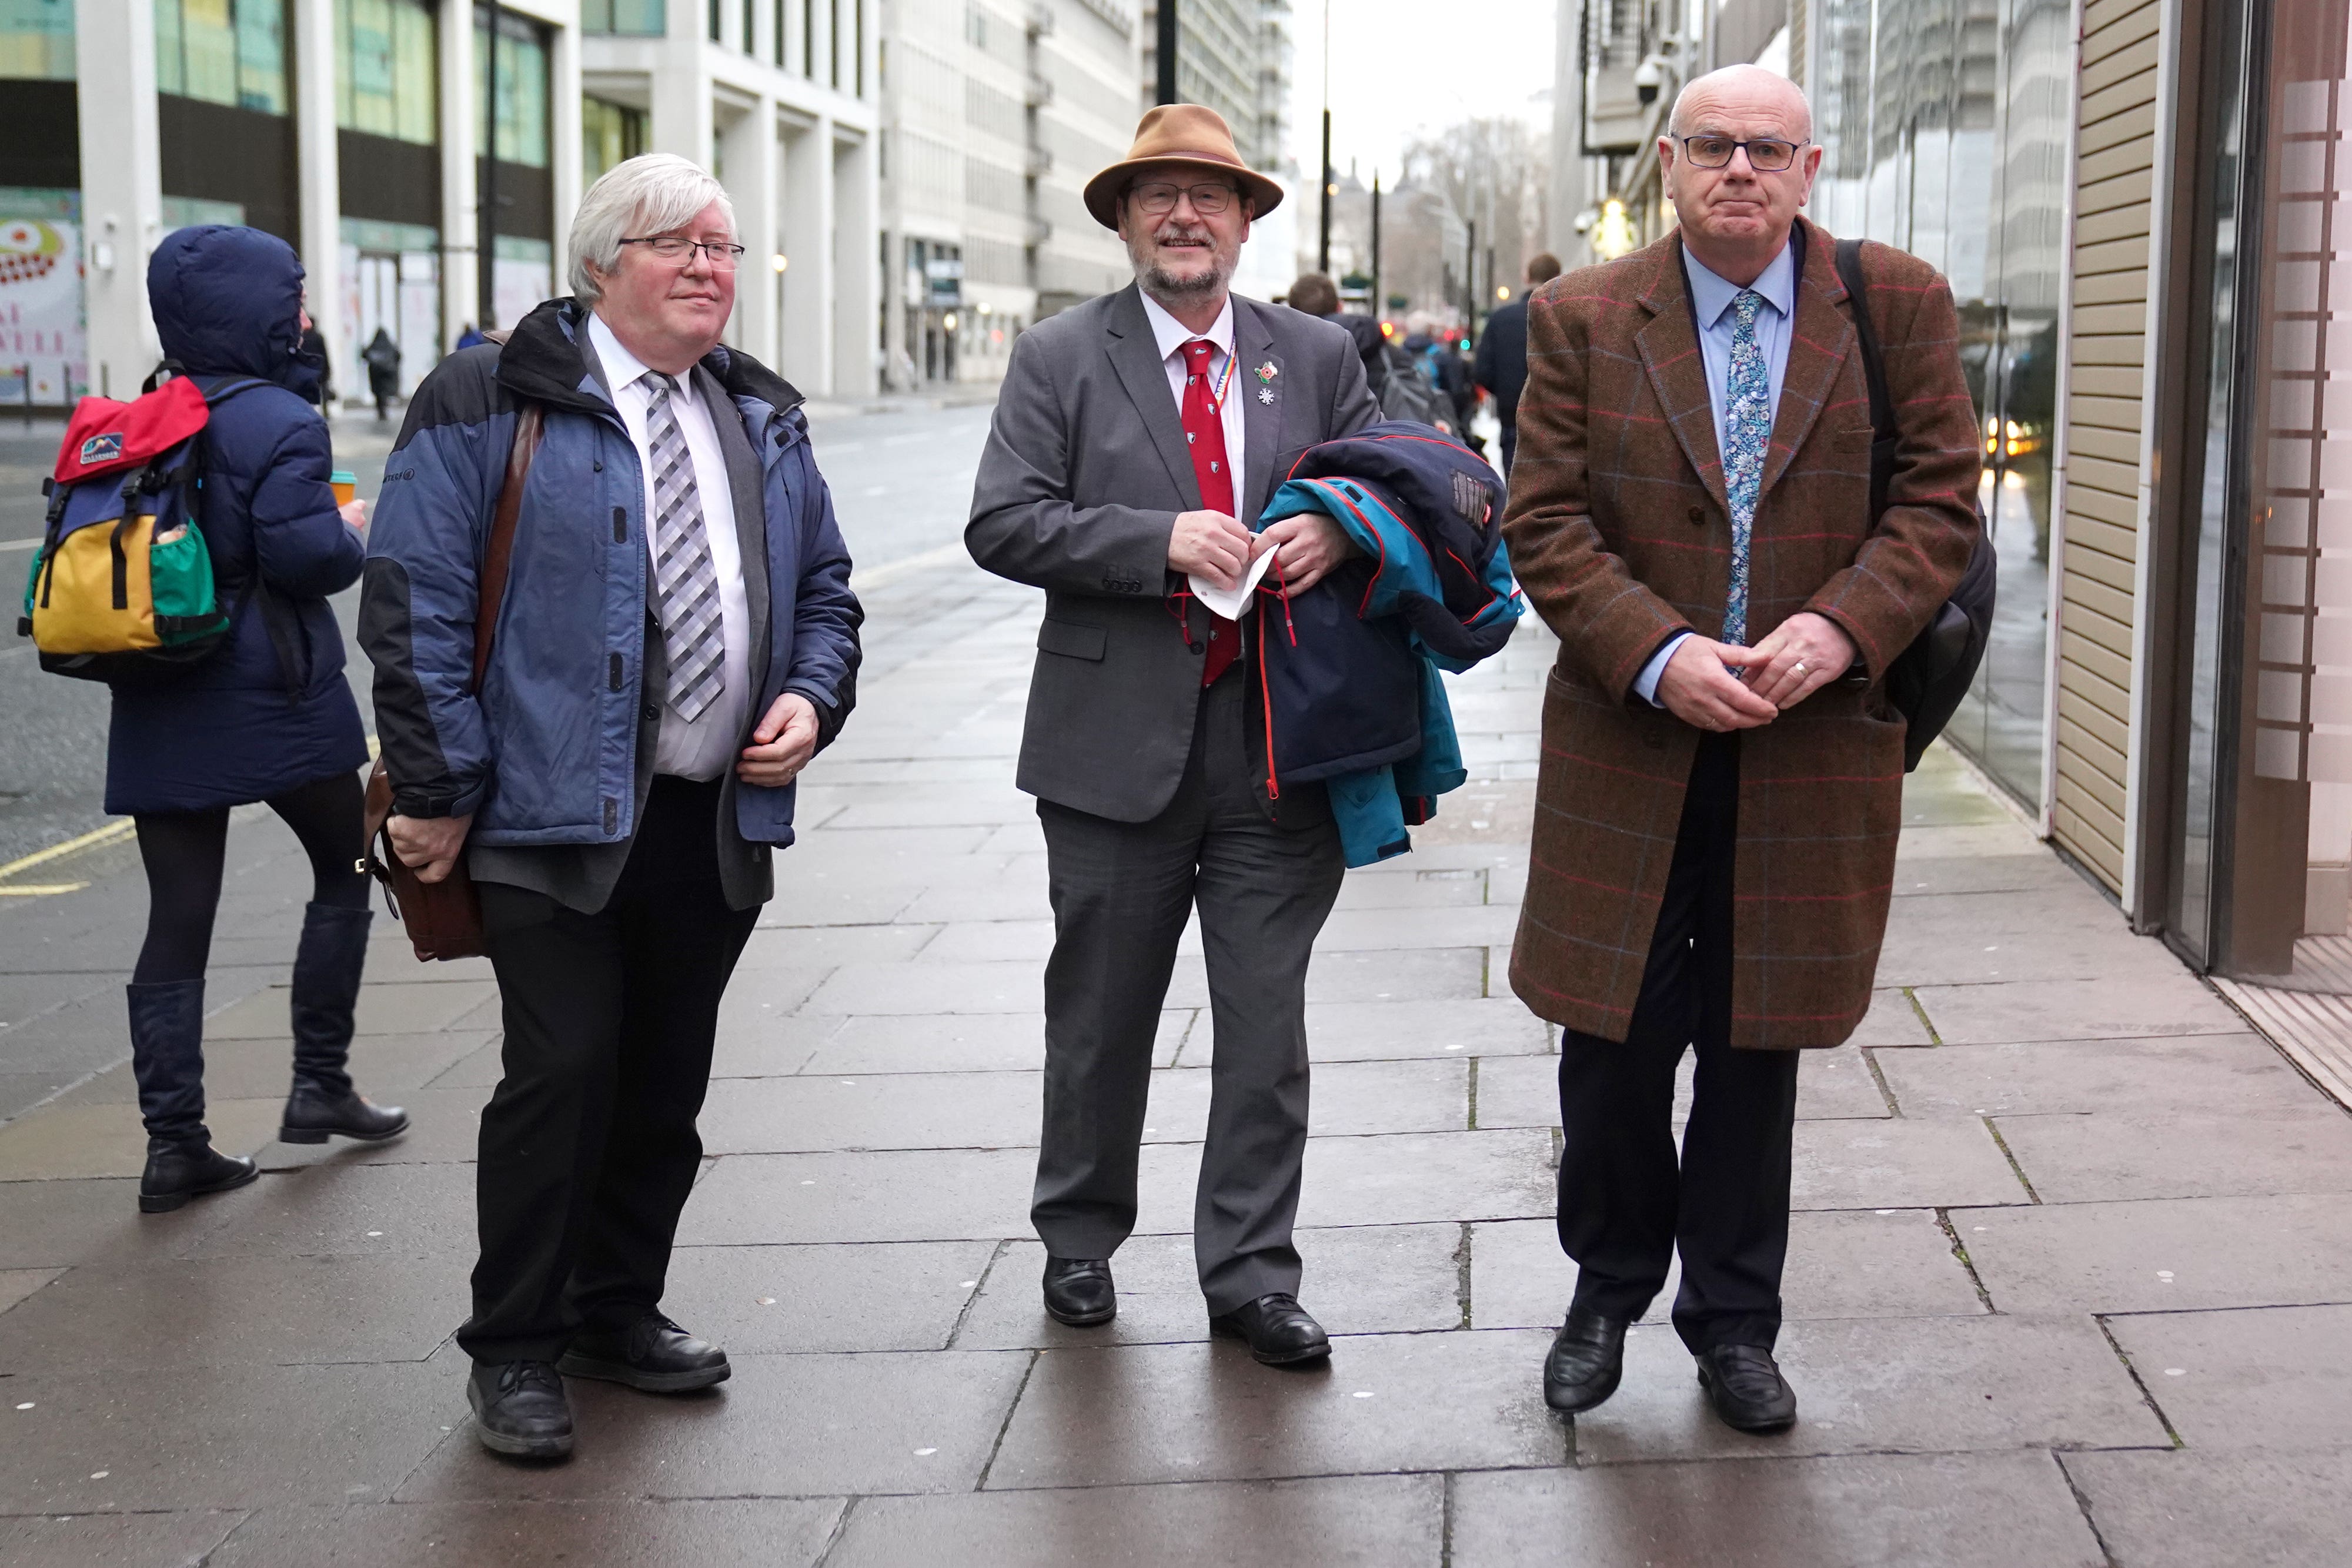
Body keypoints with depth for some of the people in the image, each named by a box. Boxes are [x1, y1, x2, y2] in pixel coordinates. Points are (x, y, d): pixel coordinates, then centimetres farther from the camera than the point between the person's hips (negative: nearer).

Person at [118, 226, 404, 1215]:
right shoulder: (277, 421, -13)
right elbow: (307, 555, -21)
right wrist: (353, 531, -1)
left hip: (159, 711, 6)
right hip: (275, 704, -6)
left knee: (176, 921, 5)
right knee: (344, 874, 16)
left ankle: (174, 1145, 4)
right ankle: (319, 1087, 17)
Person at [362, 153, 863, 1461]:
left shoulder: (763, 420, 15)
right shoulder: (493, 404, -5)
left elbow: (824, 590, 22)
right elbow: (418, 606, -8)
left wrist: (813, 697, 1)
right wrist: (441, 791, -12)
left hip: (719, 817, 6)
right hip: (557, 812, -6)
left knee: (668, 1082, 11)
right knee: (564, 1072, -8)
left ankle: (619, 1310, 28)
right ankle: (517, 1350, 7)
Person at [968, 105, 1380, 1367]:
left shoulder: (1318, 356, 9)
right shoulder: (1060, 359, 1)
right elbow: (1003, 525, -7)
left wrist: (1337, 530, -10)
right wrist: (1161, 541, -19)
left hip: (1276, 740, 2)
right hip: (1119, 741, -1)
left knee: (1267, 1025, 5)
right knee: (1100, 1019, 12)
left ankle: (1251, 1275, 16)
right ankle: (1079, 1240, 31)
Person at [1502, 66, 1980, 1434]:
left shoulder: (1901, 308, 2)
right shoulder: (1582, 322, 1)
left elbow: (1942, 501, -1)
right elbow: (1546, 524, -3)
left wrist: (1842, 626, -17)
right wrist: (1658, 656, -17)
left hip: (1811, 749, 0)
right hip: (1629, 752, 0)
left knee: (1756, 1050, 11)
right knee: (1614, 1050, 6)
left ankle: (1734, 1321, 27)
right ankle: (1610, 1294, 29)